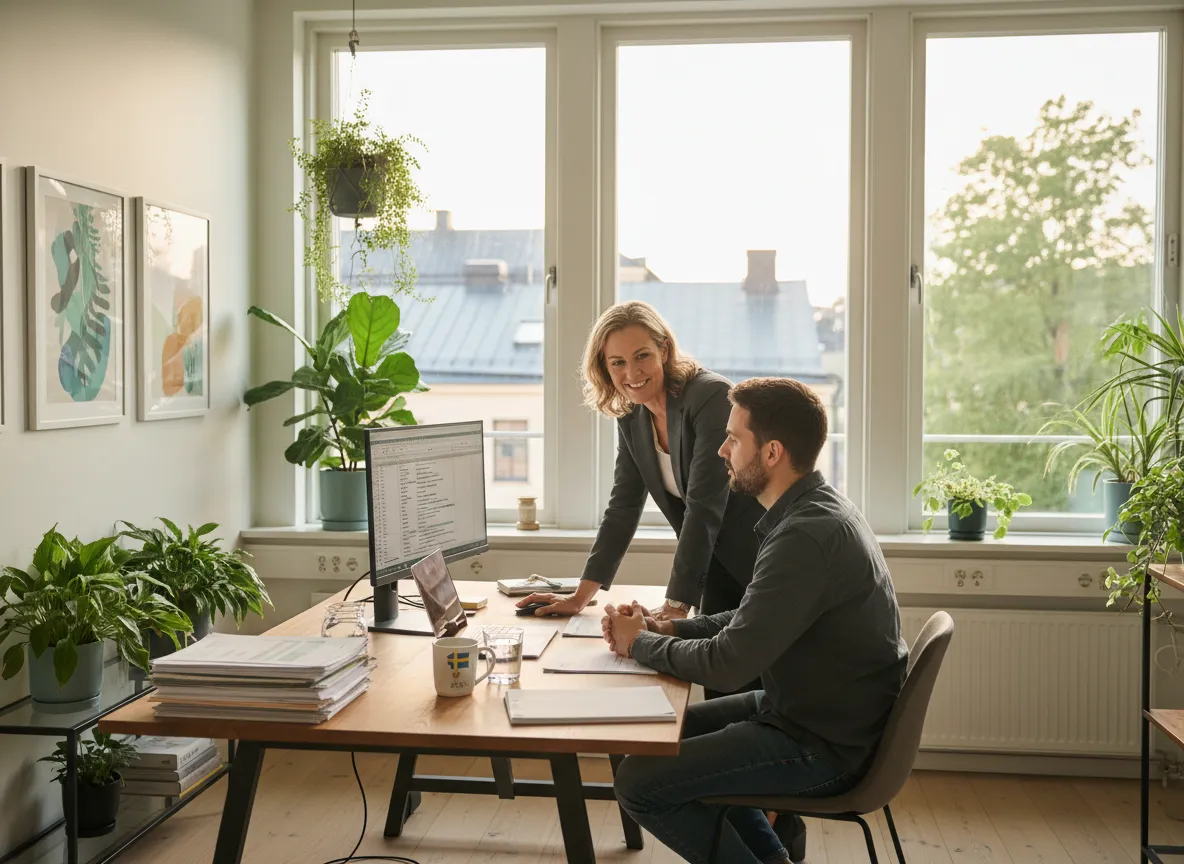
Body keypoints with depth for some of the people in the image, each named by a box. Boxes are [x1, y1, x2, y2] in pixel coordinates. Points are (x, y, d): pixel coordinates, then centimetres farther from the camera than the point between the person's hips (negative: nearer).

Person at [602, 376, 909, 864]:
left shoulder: (807, 537, -28)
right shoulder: (819, 509, 5)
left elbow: (727, 665, -26)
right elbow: (753, 623, 14)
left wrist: (640, 644, -9)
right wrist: (665, 628, 1)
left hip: (825, 749, -10)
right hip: (821, 710, 10)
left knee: (638, 782, -11)